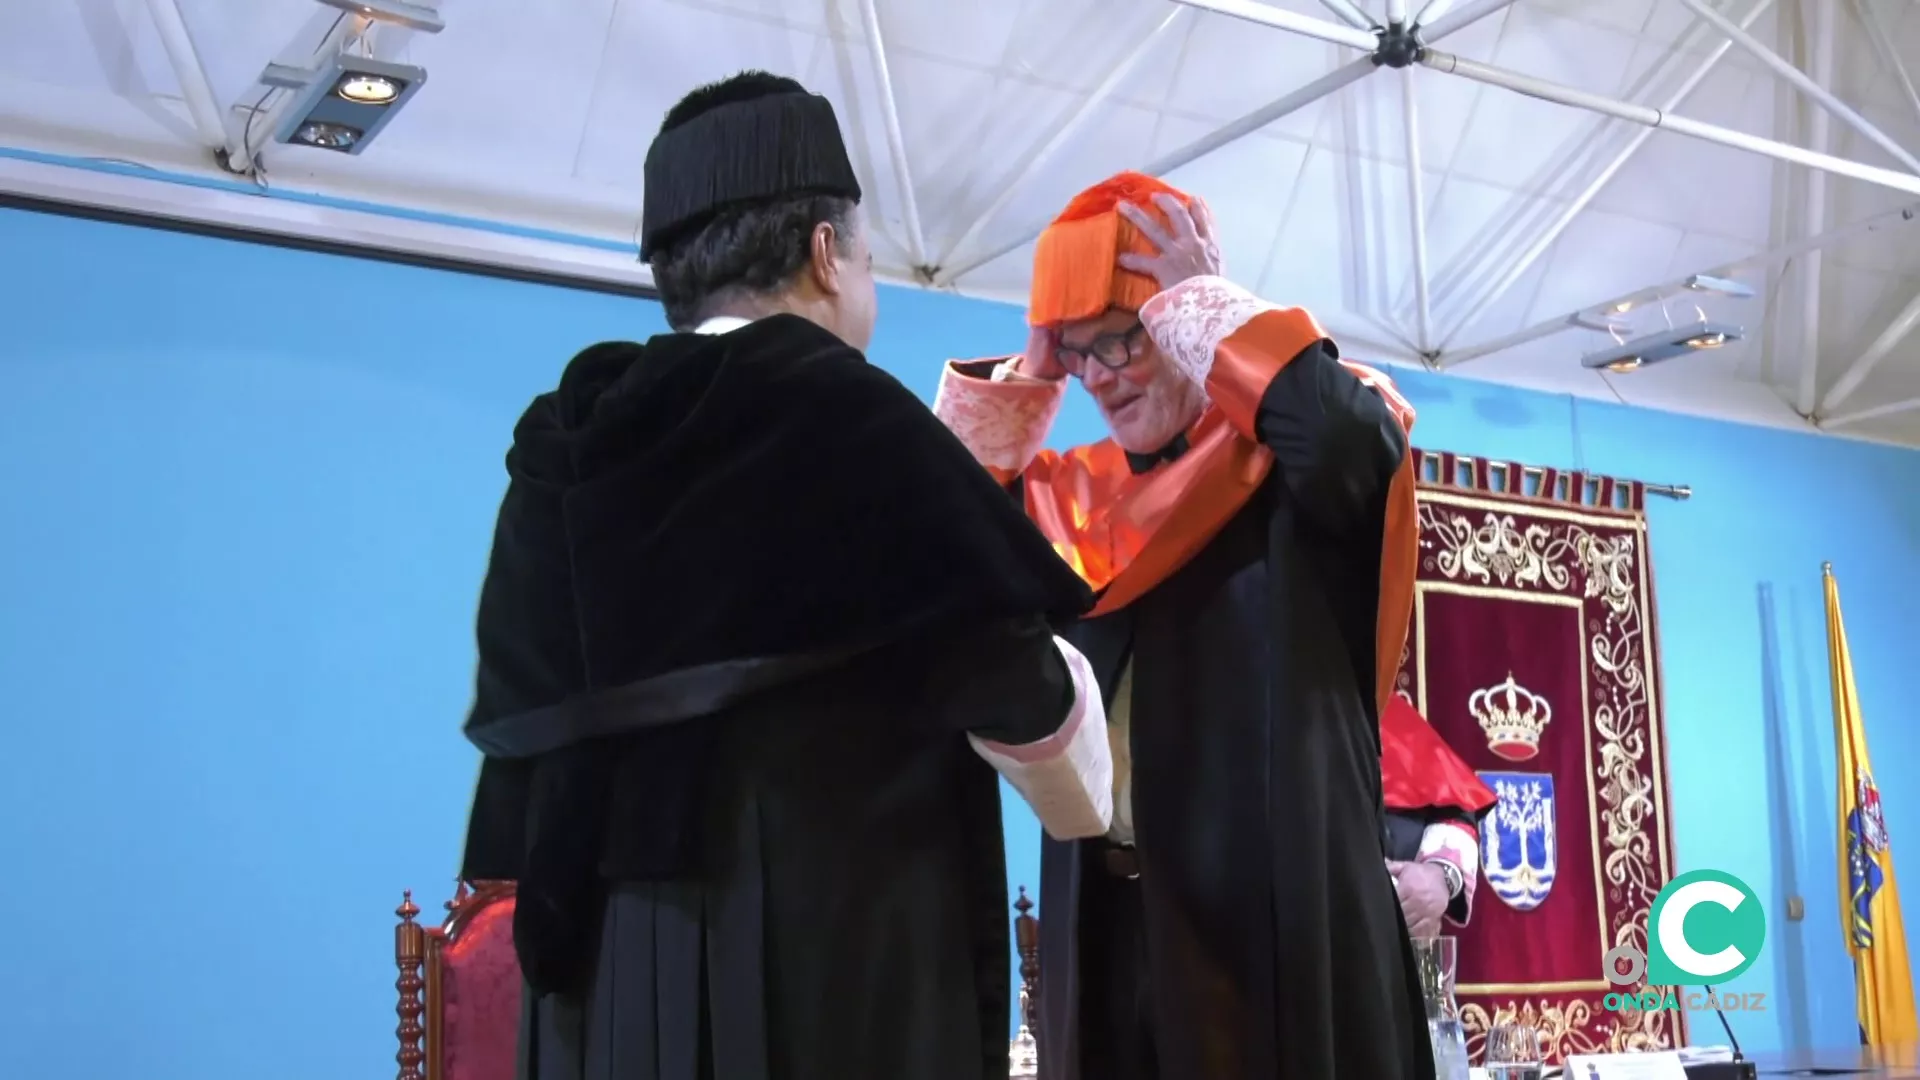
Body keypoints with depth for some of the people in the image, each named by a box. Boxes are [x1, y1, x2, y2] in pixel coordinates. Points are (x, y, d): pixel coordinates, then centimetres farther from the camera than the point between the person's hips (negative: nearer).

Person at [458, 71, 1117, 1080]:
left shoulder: (562, 453, 7)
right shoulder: (847, 419, -10)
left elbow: (522, 719, 13)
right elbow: (1010, 672, -4)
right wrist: (1091, 803, 15)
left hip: (603, 975, 6)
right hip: (844, 975, -6)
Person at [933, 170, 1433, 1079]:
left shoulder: (1289, 452, 1)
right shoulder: (1072, 492, 17)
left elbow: (1358, 447, -21)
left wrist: (1206, 301, -9)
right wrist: (1029, 373, 8)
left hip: (1272, 892, -5)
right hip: (1103, 906, 5)